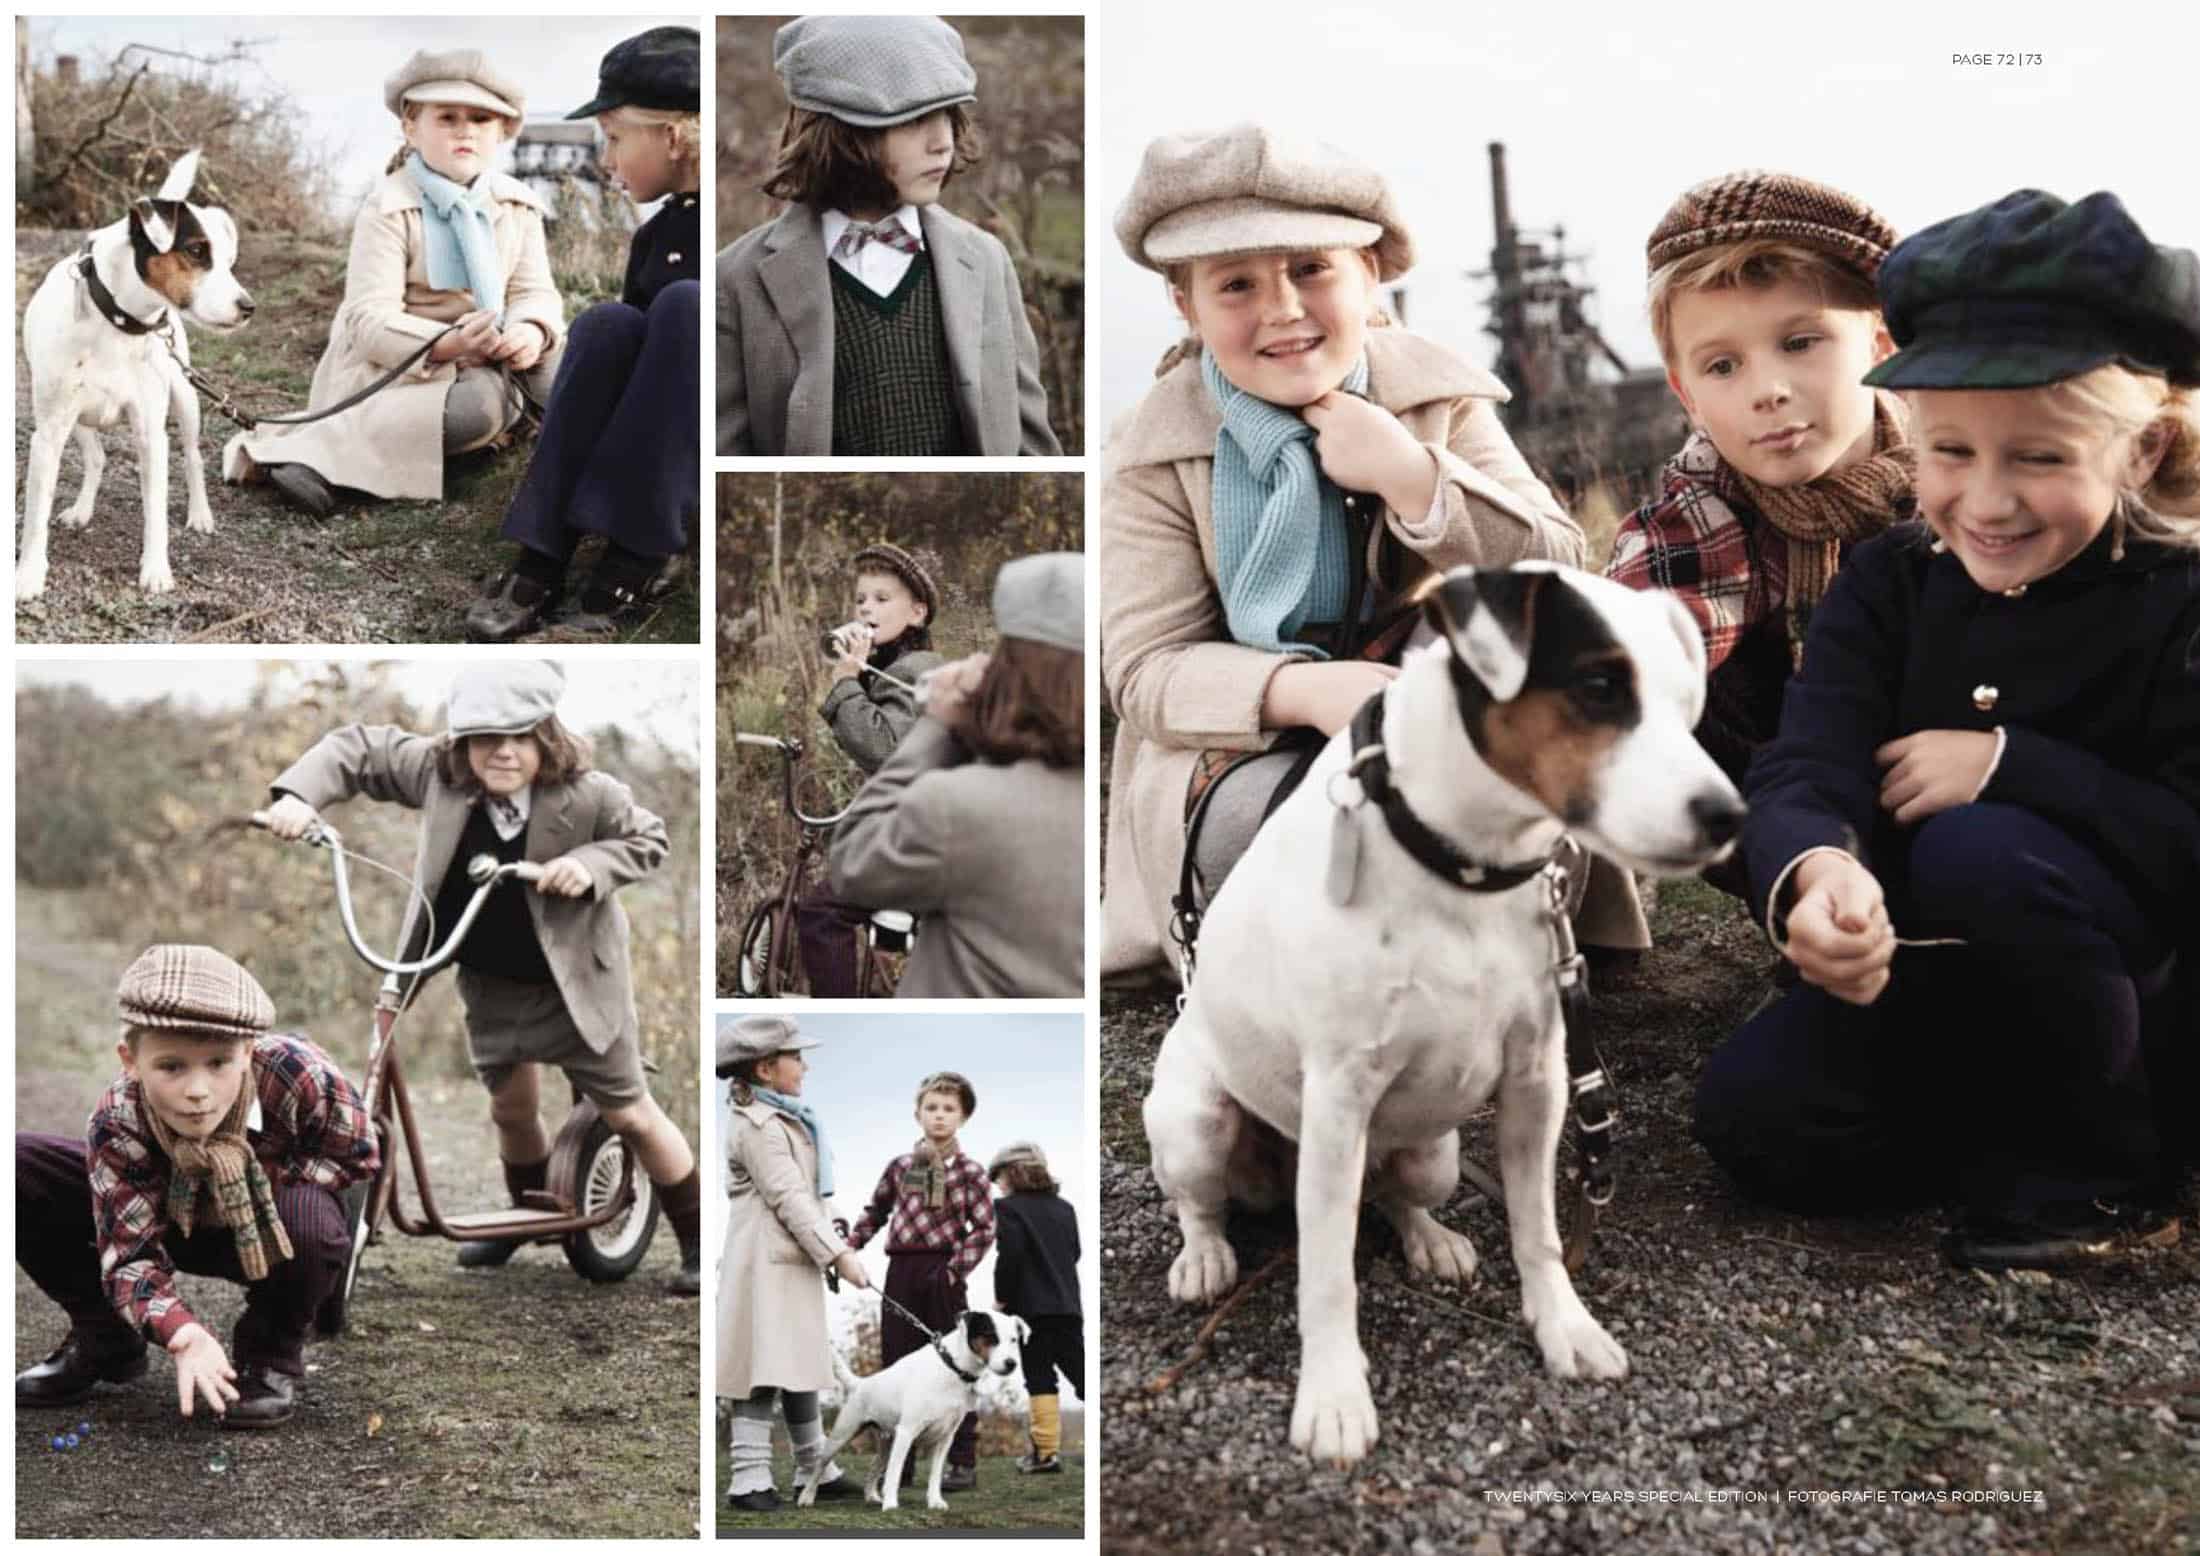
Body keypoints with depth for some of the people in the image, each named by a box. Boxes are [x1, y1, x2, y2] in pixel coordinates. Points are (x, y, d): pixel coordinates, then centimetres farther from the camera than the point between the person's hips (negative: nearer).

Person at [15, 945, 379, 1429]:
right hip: (171, 1222, 2)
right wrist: (183, 1334, -51)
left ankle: (271, 1357, -7)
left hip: (271, 1235, -2)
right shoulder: (117, 1122, -31)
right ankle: (104, 1343, 3)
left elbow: (358, 1155, -17)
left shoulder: (299, 1074, -35)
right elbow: (132, 1254, -33)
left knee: (308, 1216, -39)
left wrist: (254, 1179, -29)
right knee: (22, 1167, -17)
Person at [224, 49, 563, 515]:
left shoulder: (517, 206, 2)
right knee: (478, 405, -33)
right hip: (388, 364, -7)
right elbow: (371, 320, -23)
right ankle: (294, 449, -31)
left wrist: (531, 330, -28)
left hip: (482, 359, 7)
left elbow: (534, 290, -3)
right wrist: (447, 344, -40)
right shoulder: (389, 209, -16)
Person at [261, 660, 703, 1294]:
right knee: (511, 1108, 18)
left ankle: (700, 1239, 20)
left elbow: (648, 841, -10)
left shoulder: (587, 794, -25)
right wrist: (299, 795, -23)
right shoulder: (437, 771, -17)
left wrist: (589, 865, -28)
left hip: (574, 982, -4)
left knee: (631, 1115, 4)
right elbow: (357, 748, -7)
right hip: (489, 985, 4)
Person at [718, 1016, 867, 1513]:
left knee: (801, 1366, 16)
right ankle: (748, 1481, -8)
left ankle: (815, 1472, 25)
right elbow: (788, 1200, -21)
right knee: (765, 1372, -10)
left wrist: (836, 1246, 19)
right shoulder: (759, 1126, -16)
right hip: (767, 1265, -11)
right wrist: (838, 1255, -21)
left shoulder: (783, 1118, 17)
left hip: (792, 1262, 11)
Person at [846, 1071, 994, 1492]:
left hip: (943, 1274, -4)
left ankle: (963, 1462, 7)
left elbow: (985, 1227, -3)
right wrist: (850, 1246, 8)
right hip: (901, 1272, 4)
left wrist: (957, 1268, -13)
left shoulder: (969, 1172, -1)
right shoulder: (899, 1166, 9)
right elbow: (875, 1212, 20)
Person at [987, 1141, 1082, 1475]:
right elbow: (1075, 1252, 16)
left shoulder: (1009, 1207, -6)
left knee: (1040, 1379, -2)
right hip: (1069, 1304, 6)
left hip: (1032, 1307, -5)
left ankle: (1046, 1451, -1)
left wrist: (1001, 1297, -5)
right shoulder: (1064, 1207, 14)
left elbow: (1009, 1256, -14)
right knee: (1081, 1373, 6)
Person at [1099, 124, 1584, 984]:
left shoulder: (1439, 394, 0)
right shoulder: (1151, 455, -6)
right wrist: (1303, 690, -33)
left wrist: (1412, 479, -21)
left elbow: (1558, 576, -5)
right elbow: (1146, 668, -13)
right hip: (1241, 758, -3)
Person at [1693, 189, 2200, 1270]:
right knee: (1750, 1112, -18)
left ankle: (2105, 1173, -13)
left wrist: (2009, 766, -27)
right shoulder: (1887, 585, -3)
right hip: (1935, 984, 4)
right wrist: (1812, 870, -43)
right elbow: (1806, 769, -20)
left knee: (1979, 851, -33)